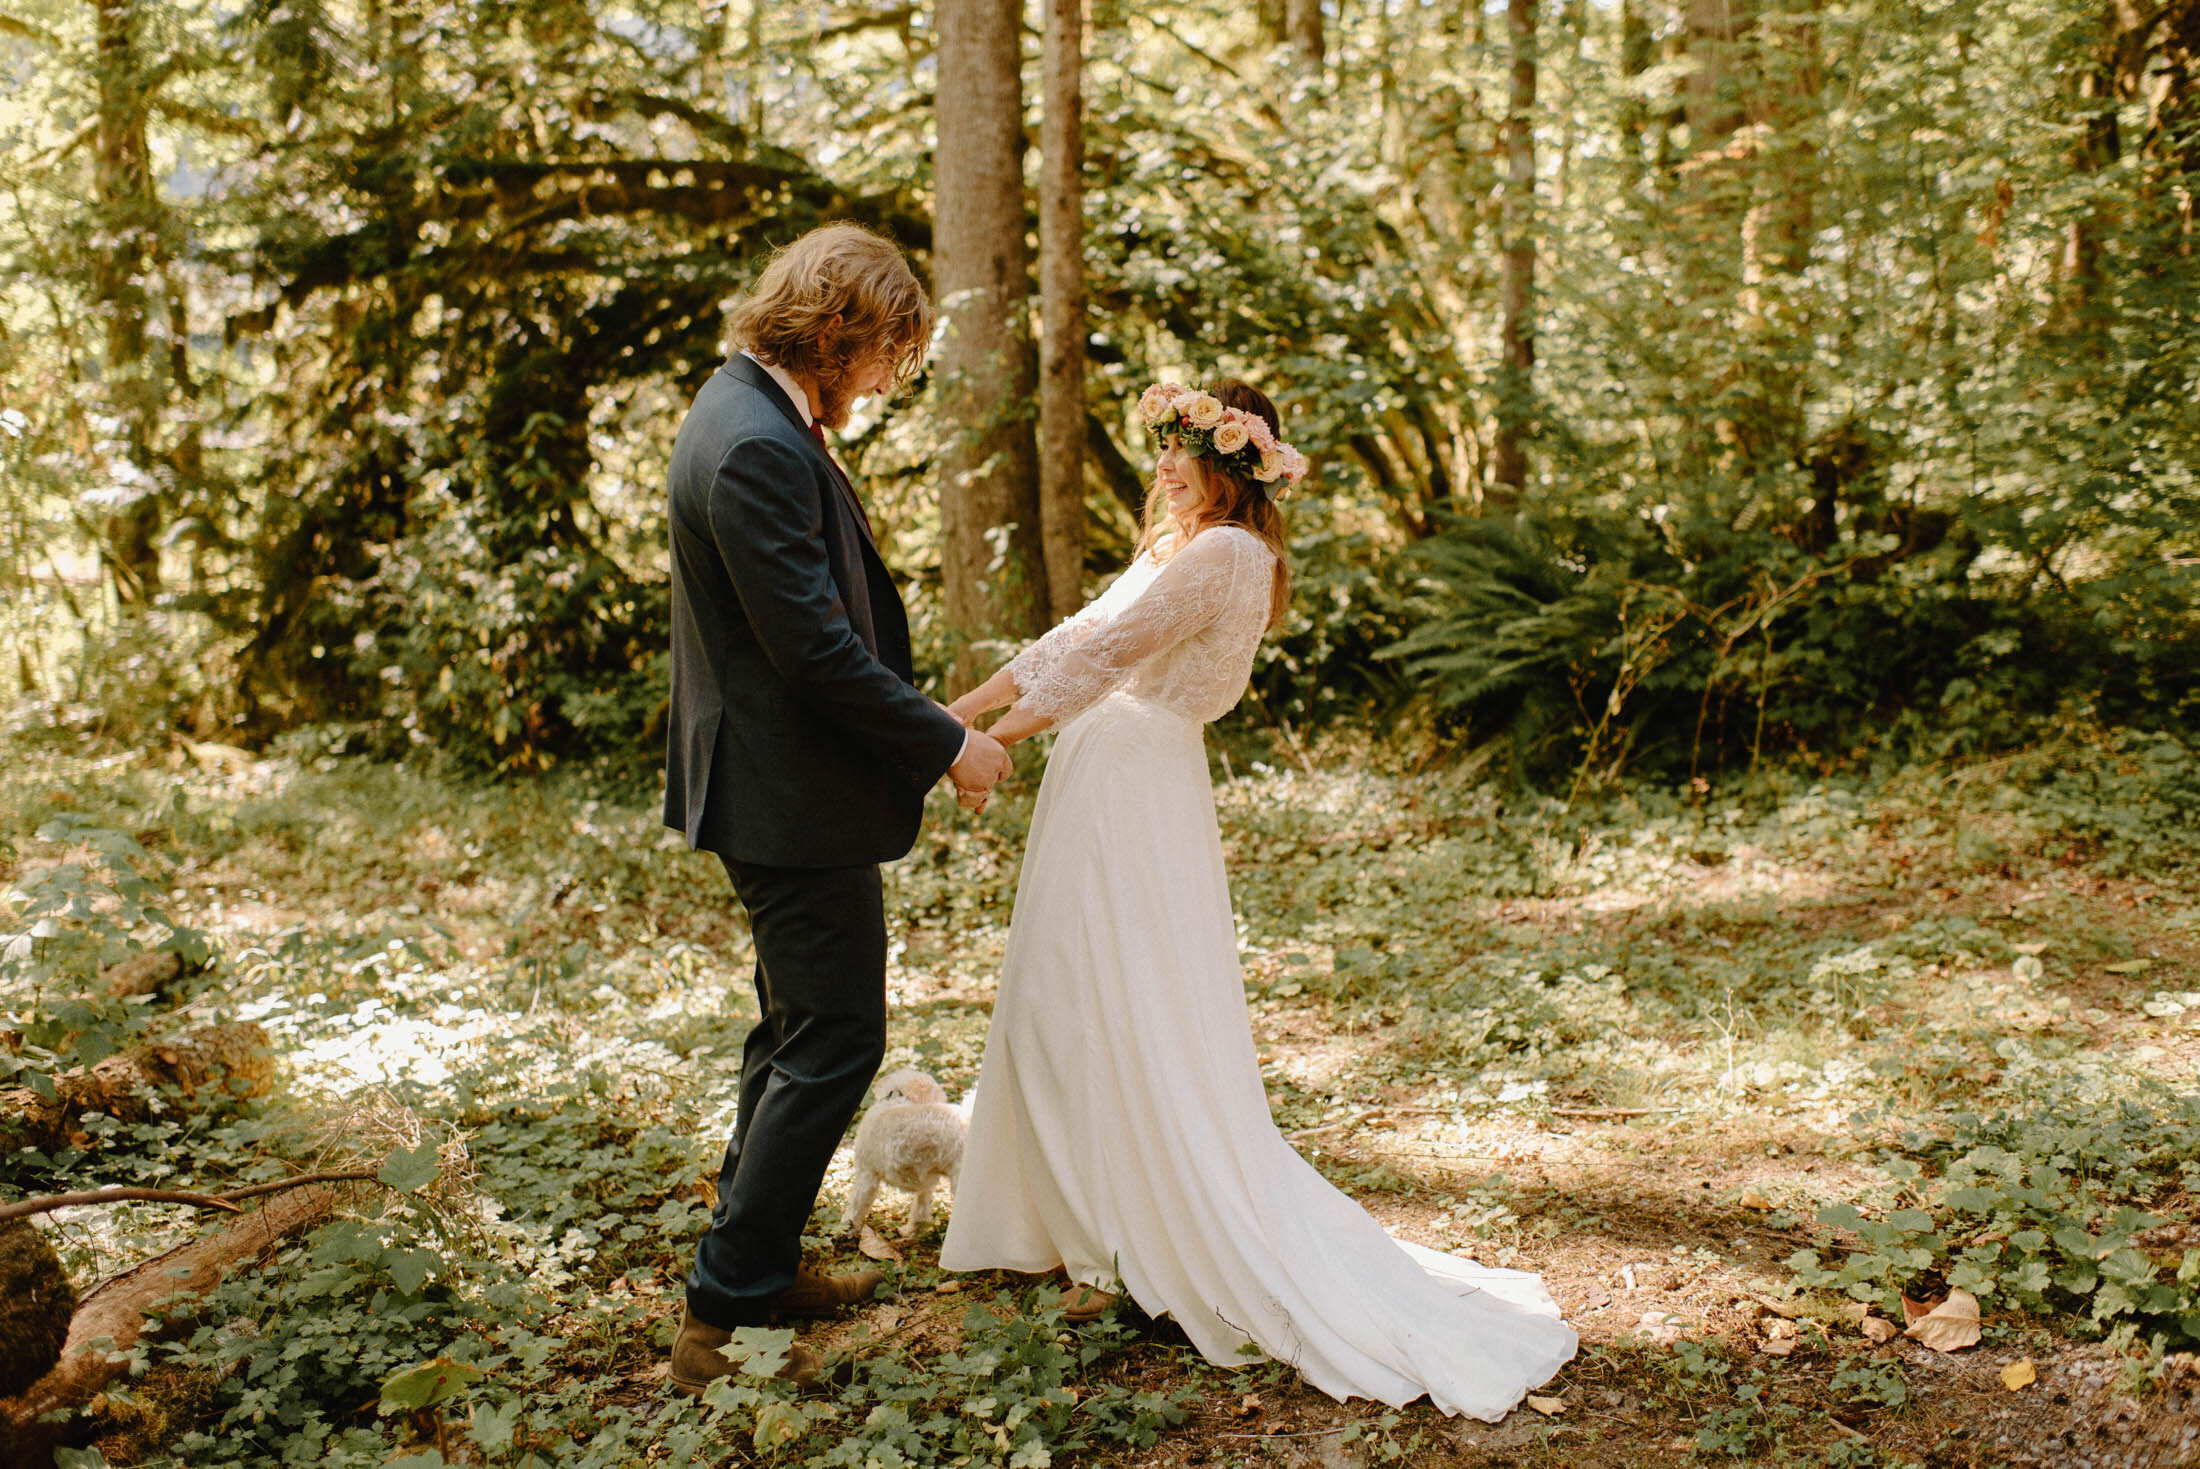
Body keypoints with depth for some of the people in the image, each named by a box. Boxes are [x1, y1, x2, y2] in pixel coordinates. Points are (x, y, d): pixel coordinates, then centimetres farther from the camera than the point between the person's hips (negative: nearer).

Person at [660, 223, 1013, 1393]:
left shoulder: (752, 413, 10)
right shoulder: (756, 449, -24)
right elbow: (816, 648, -25)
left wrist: (919, 724, 17)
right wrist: (947, 745, -15)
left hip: (776, 784, 11)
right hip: (794, 793, -11)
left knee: (797, 1031, 20)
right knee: (835, 1039, -3)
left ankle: (762, 1267, 33)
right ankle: (724, 1315, 4)